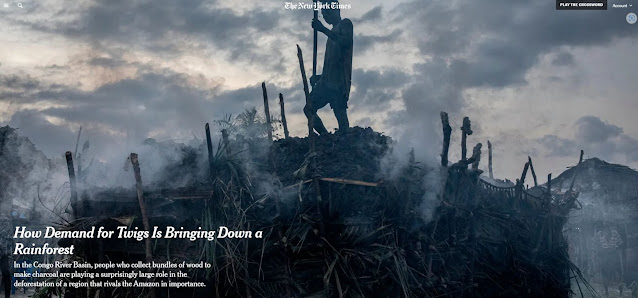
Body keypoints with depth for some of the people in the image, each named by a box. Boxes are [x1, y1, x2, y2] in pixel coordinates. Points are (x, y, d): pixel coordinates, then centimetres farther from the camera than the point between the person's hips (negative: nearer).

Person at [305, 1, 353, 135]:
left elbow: (346, 42, -17)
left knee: (339, 111, -15)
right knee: (309, 109, 1)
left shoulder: (345, 24, 5)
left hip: (339, 80, -9)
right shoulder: (333, 32, 28)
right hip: (326, 81, 9)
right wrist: (320, 77, 20)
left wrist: (324, 30, -18)